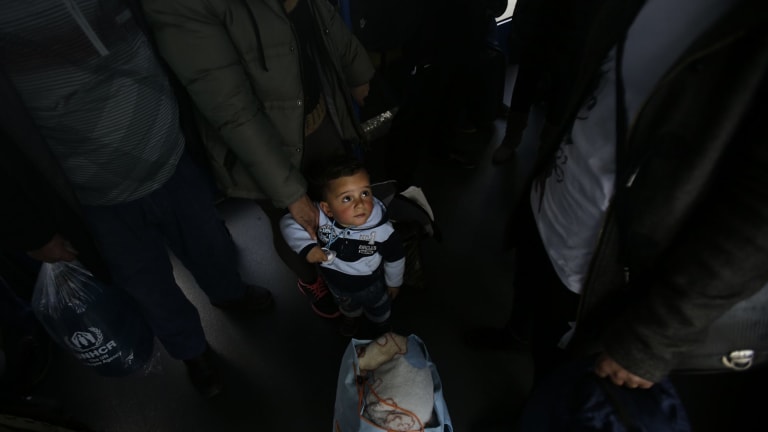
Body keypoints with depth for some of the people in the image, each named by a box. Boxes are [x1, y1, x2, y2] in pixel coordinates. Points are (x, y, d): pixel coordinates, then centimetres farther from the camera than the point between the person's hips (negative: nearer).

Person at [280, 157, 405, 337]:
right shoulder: (319, 217, -37)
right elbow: (289, 223, -23)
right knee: (346, 305, 38)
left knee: (378, 307, 33)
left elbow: (395, 258, -20)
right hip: (336, 282, 2)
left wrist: (394, 283, -3)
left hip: (370, 284, -2)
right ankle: (351, 315, 74)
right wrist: (307, 246, -38)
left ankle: (381, 322, 69)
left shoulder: (382, 230, -39)